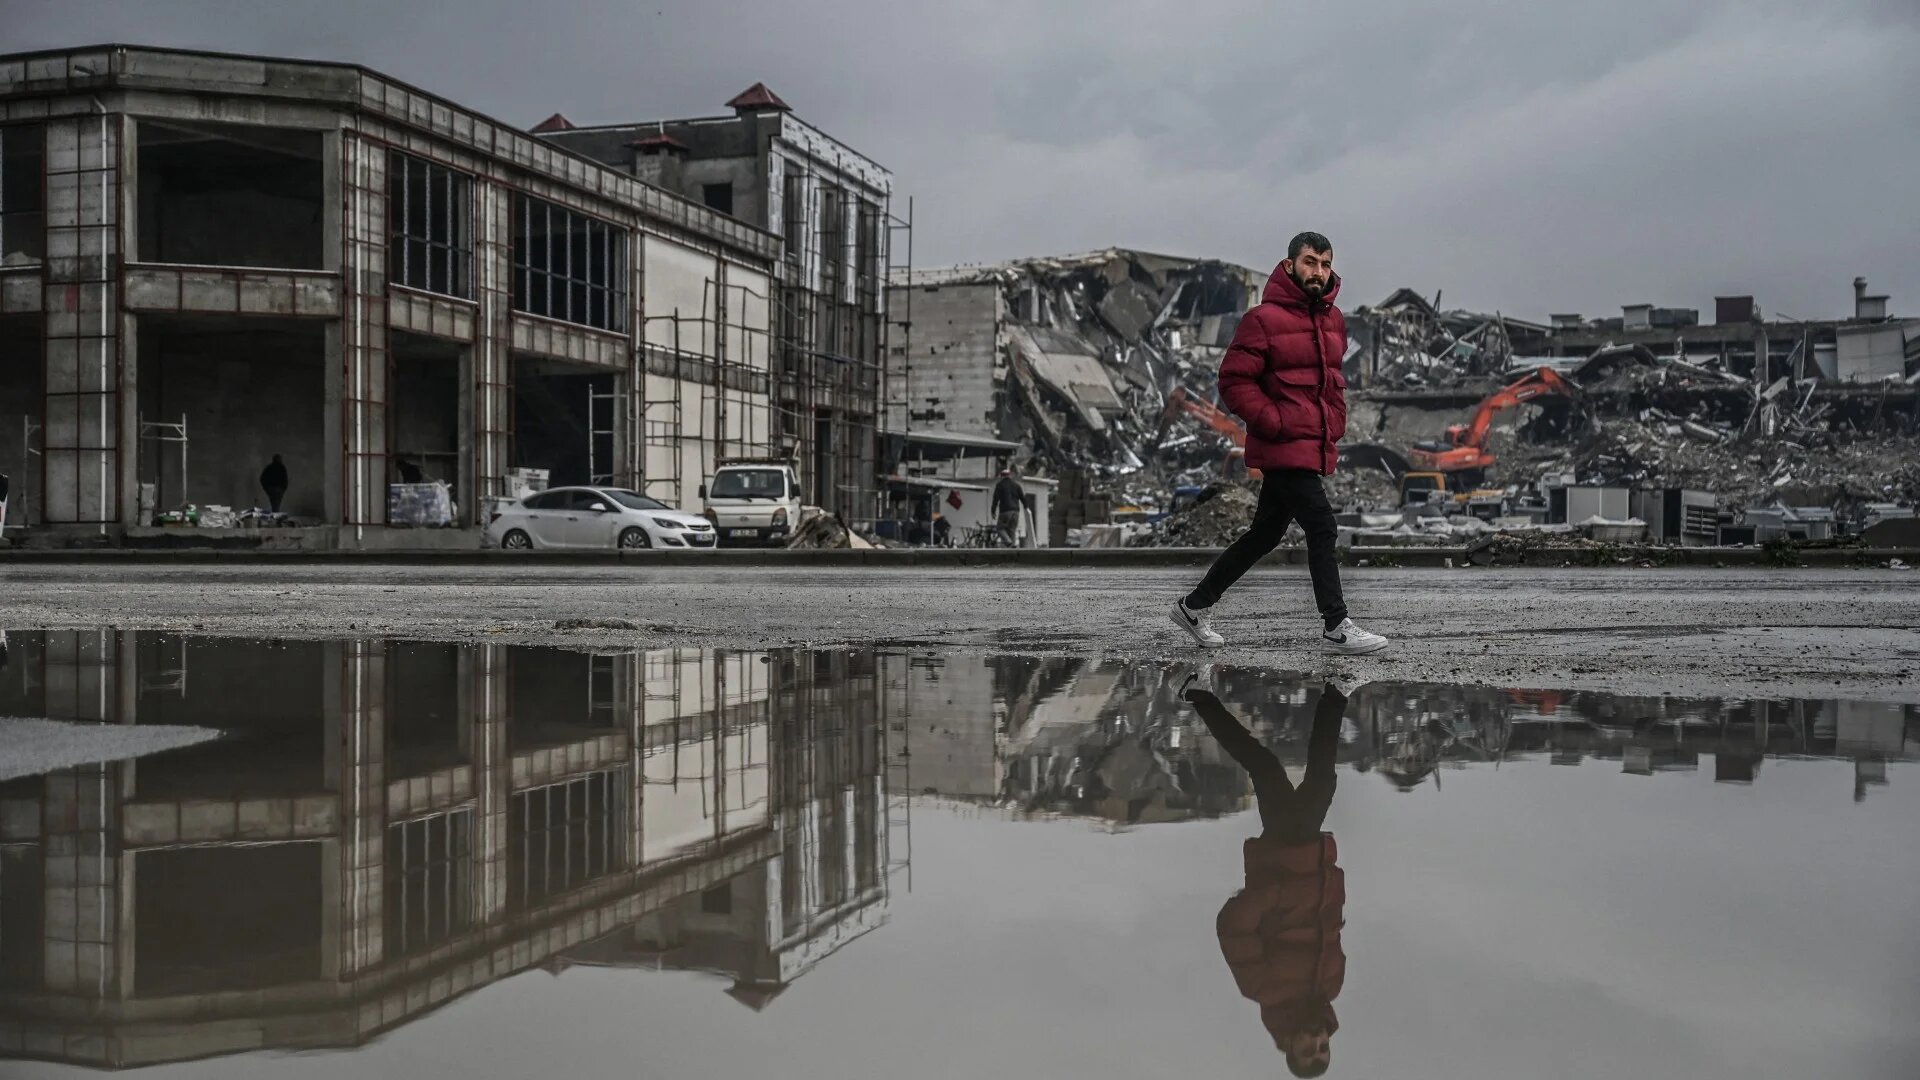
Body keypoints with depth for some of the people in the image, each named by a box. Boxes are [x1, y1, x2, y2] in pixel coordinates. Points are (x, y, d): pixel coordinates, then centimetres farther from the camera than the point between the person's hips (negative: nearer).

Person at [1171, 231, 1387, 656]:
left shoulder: (1333, 320, 14)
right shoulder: (1264, 319, -11)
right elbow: (1233, 381, -12)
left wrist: (1336, 418, 15)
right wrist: (1275, 421, -18)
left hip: (1317, 446, 9)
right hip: (1285, 448, -9)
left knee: (1266, 533, 14)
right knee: (1322, 527, -12)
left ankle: (1195, 605, 25)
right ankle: (1336, 628, -4)